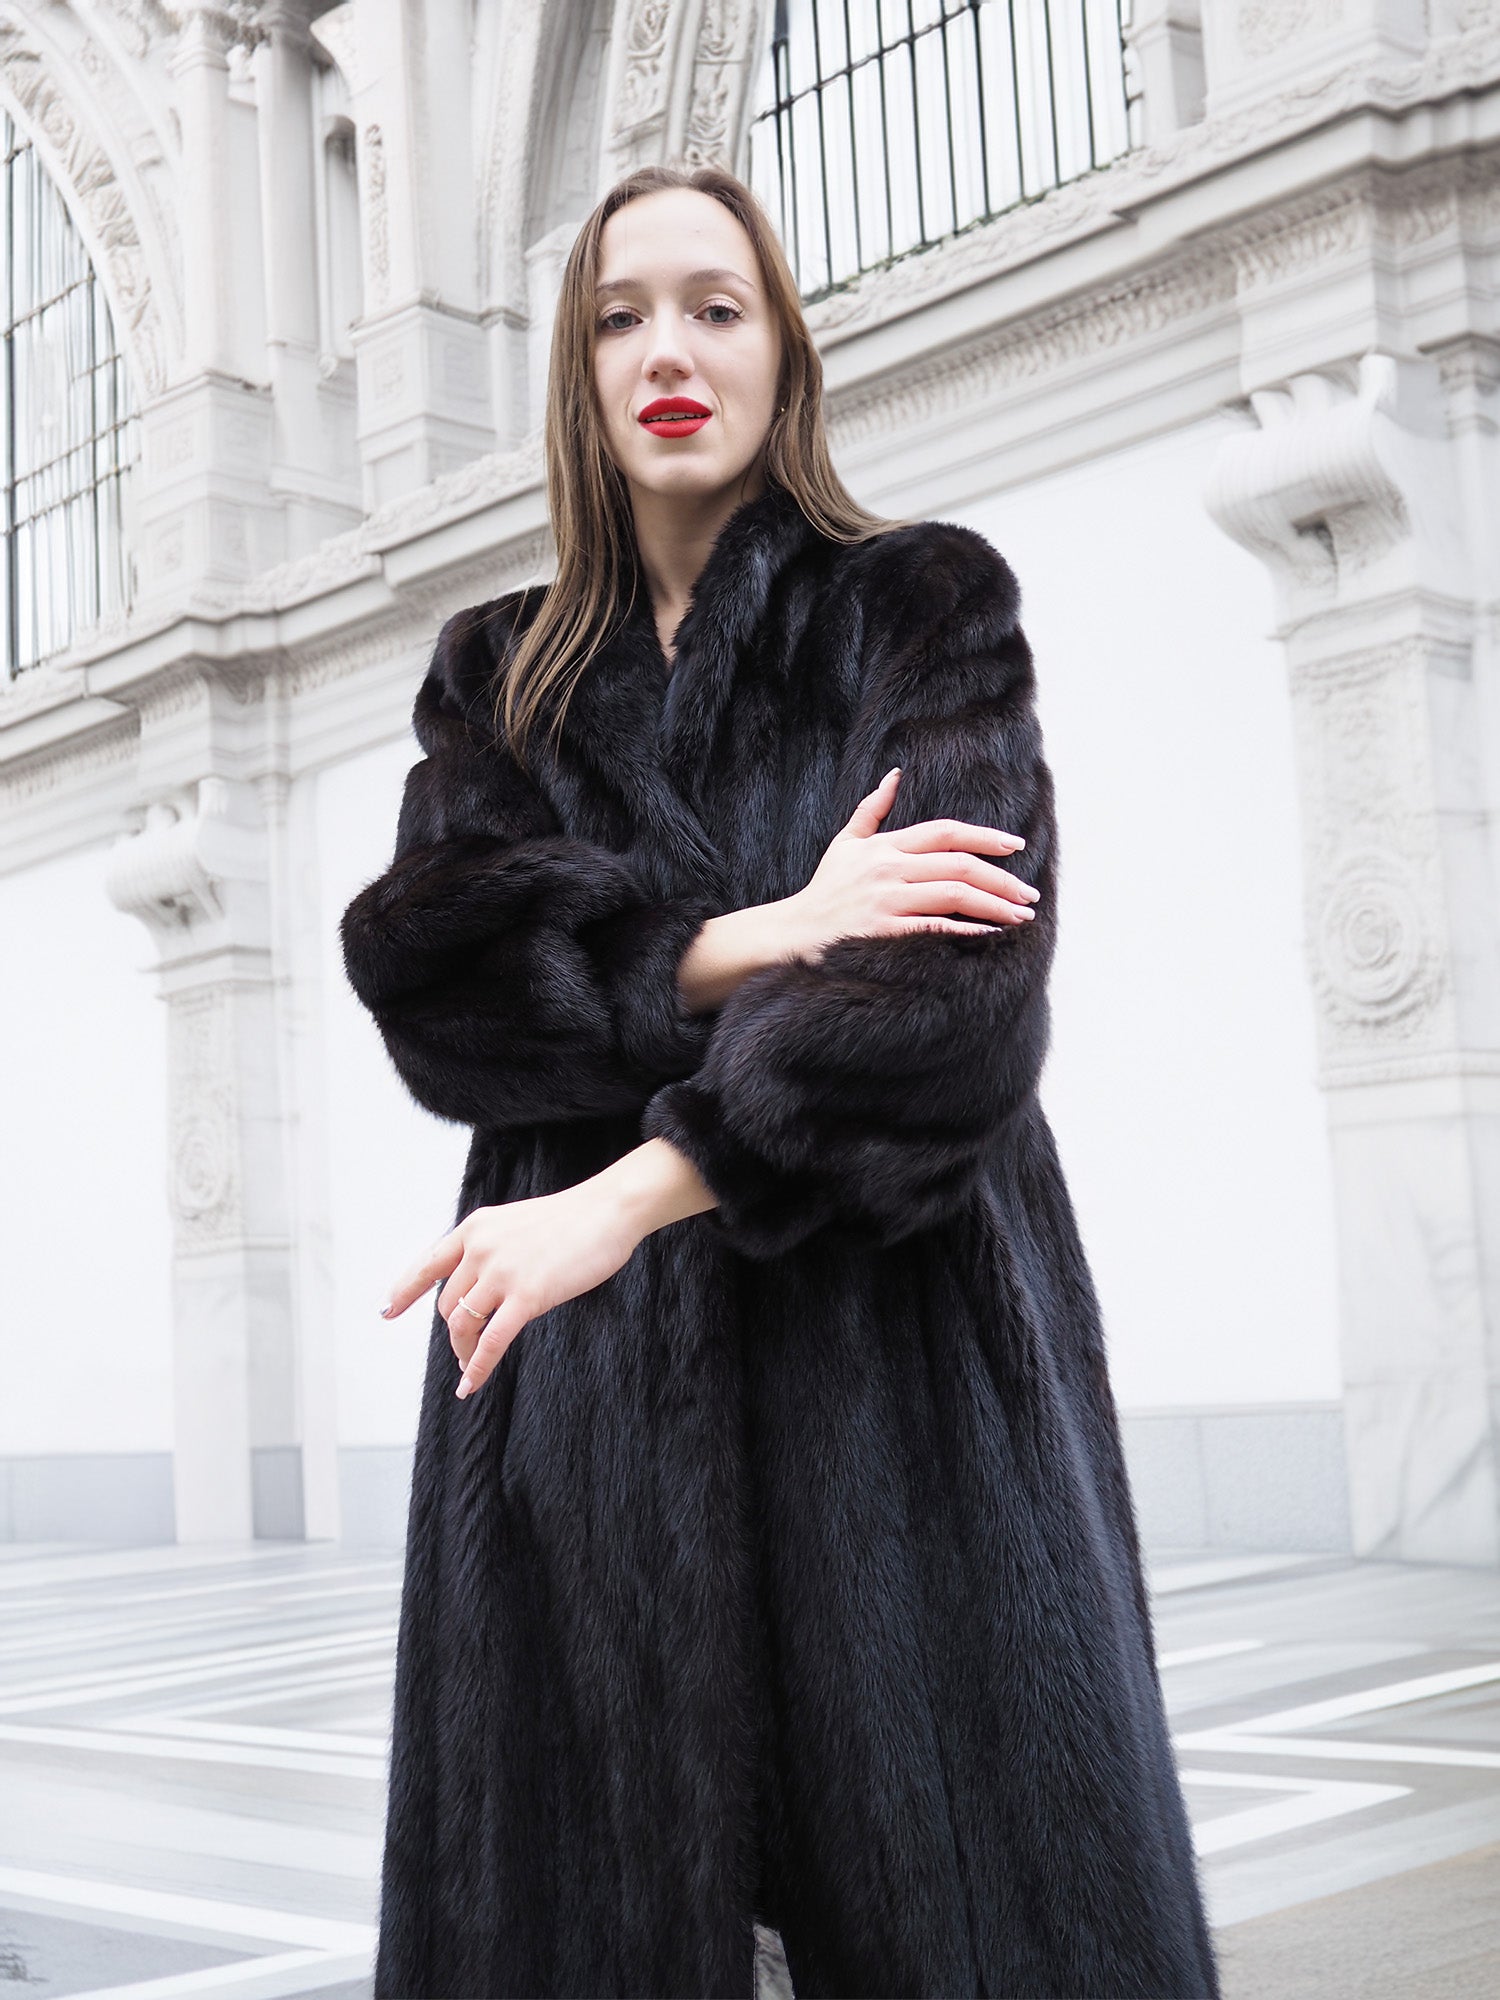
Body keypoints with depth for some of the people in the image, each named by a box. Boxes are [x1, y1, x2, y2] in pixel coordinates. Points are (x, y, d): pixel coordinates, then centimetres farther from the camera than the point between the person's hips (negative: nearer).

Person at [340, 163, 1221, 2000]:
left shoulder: (923, 605, 9)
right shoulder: (496, 673, 19)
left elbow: (966, 973, -9)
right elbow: (419, 965, 0)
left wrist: (642, 1189, -19)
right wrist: (749, 942, -13)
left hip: (899, 1353, -2)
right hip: (572, 1371, 3)